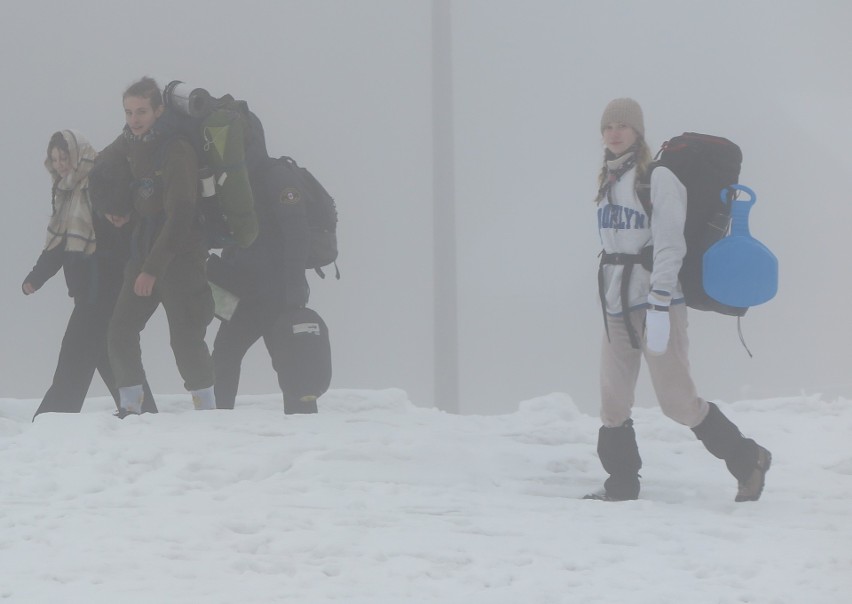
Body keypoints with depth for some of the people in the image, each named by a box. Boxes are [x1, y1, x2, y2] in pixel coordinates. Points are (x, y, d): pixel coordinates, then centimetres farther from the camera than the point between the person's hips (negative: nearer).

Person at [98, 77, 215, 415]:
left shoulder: (177, 152, -18)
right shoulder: (130, 142, 4)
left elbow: (179, 217, -23)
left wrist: (153, 269, -26)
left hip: (180, 257, -7)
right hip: (143, 252, 7)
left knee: (185, 337, -11)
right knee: (120, 332, 1)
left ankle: (206, 408, -2)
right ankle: (130, 406, 10)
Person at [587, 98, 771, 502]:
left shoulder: (658, 178, -9)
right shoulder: (608, 181, 15)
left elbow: (669, 245, -15)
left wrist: (659, 303, -22)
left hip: (656, 303, -7)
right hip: (616, 307, 8)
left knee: (677, 400, -7)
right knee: (613, 403, 4)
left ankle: (747, 461, 7)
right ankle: (621, 484, 14)